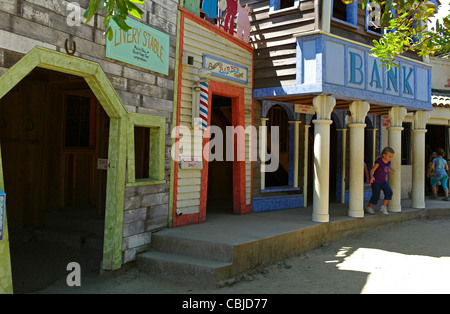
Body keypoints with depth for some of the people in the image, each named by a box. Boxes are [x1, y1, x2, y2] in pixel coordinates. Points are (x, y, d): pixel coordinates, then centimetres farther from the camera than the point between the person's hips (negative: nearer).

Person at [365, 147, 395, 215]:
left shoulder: (388, 162, -3)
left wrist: (391, 172, 2)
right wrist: (372, 176, -40)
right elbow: (372, 170, -23)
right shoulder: (379, 162, -23)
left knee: (389, 192, -13)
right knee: (375, 196, -1)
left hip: (383, 181, 6)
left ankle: (383, 207, -3)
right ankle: (368, 207, 22)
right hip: (376, 182, -6)